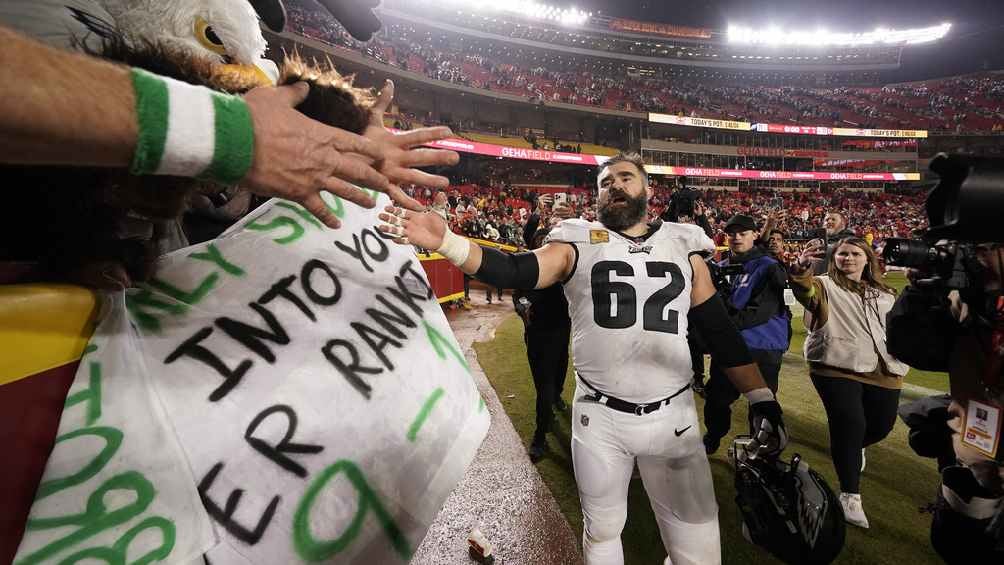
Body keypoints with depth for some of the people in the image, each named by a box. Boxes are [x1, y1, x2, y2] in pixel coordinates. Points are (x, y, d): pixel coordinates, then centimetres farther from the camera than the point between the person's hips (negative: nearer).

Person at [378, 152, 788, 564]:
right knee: (601, 532, 18)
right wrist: (445, 241, -31)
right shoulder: (578, 244, -1)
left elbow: (720, 331, 8)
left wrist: (762, 398, 2)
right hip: (599, 417, -1)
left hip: (674, 417, 2)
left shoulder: (683, 247, 6)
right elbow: (515, 271, -16)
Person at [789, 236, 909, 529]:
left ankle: (851, 449, 49)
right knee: (850, 425, -11)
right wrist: (801, 269, -45)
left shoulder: (884, 294, 19)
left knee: (882, 425, 13)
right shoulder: (826, 285, 1)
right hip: (837, 367, -6)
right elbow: (805, 290, -23)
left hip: (882, 371, 6)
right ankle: (850, 494, 7)